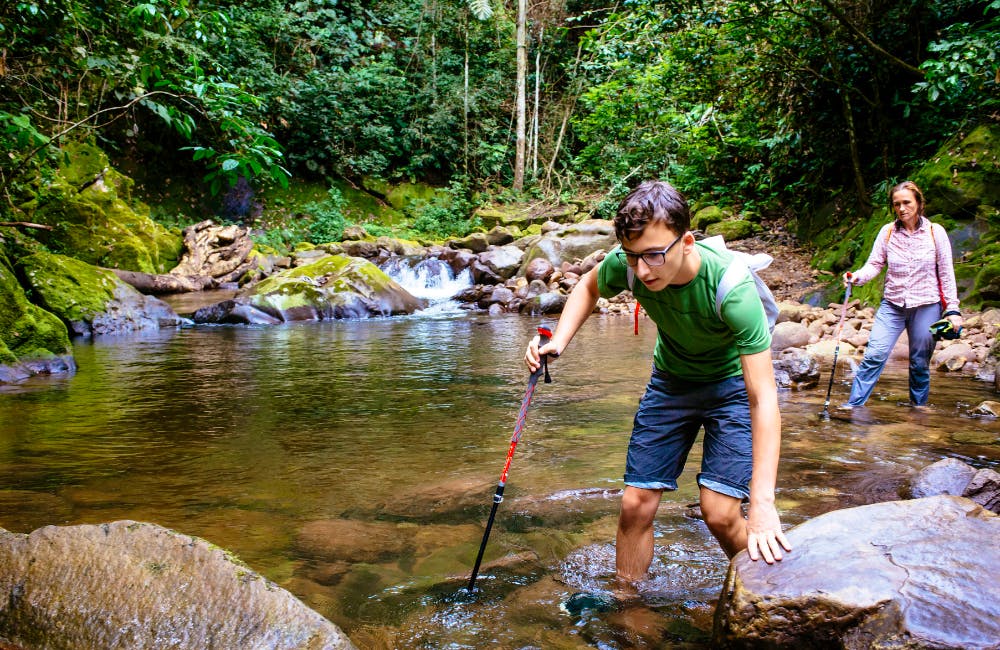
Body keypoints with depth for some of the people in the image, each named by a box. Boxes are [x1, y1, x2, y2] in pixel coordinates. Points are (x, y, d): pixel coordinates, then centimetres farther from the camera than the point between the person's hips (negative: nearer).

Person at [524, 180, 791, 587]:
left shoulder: (731, 289, -37)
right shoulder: (626, 263, -24)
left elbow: (762, 398, -37)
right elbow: (588, 287, 3)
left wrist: (762, 505, -42)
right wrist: (558, 343, -15)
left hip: (732, 382, -4)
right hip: (670, 380, 4)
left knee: (720, 513, -15)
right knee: (636, 504, -2)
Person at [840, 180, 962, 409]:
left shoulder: (935, 232, -1)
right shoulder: (888, 232, 2)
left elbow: (946, 273, 0)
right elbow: (875, 263, -1)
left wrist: (953, 309, -4)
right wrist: (858, 276, -23)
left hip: (926, 306, -1)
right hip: (892, 305, 1)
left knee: (920, 362, 7)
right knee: (874, 354, -12)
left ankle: (919, 406, 24)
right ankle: (853, 403, -8)